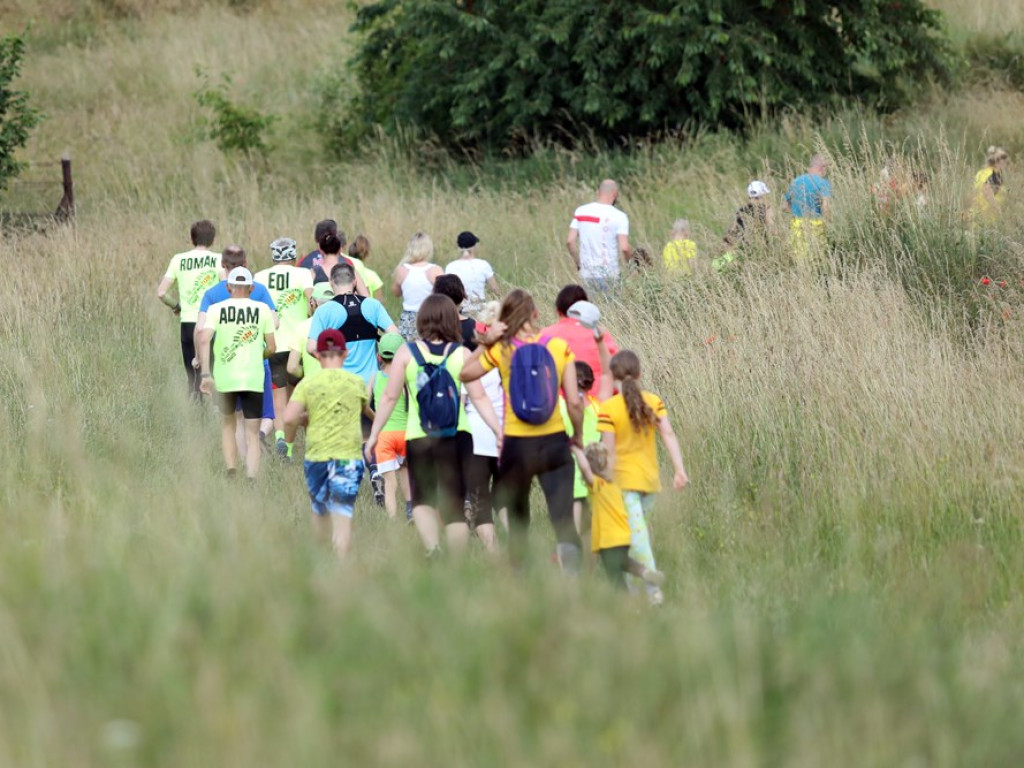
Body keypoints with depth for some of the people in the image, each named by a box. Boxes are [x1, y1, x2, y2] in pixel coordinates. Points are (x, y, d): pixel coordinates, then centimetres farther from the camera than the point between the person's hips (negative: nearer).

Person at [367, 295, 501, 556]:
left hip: (418, 439, 0)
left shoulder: (406, 353, -2)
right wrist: (500, 432, -3)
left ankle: (432, 548, -10)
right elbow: (479, 397, -7)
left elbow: (390, 397, -2)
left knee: (422, 500, 16)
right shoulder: (462, 354, -2)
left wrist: (374, 434, 6)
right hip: (457, 437, 0)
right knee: (454, 505, 9)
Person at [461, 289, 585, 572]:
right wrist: (578, 437, 11)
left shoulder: (501, 350, -5)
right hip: (554, 443, 0)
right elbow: (574, 402, -3)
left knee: (518, 520, 20)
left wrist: (486, 342, 7)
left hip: (517, 445, 0)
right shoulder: (559, 347, -2)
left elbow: (465, 373, 10)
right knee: (563, 518, -3)